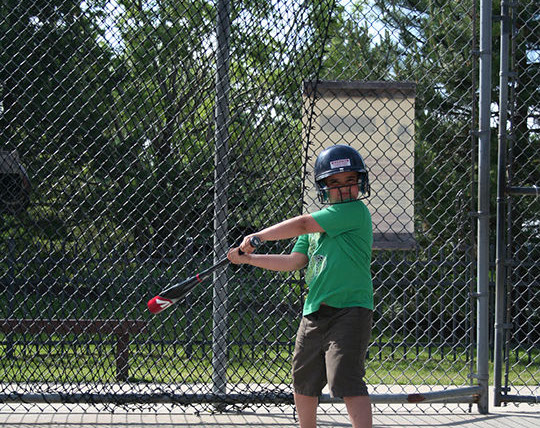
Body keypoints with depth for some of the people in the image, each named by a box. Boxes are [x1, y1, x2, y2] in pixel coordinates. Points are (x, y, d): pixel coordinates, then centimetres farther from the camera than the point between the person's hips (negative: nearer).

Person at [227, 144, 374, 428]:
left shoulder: (355, 211, -10)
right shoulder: (318, 221, 17)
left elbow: (302, 225, -11)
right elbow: (294, 262, 15)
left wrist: (257, 236, -2)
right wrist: (249, 258, 10)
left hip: (349, 311, -8)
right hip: (314, 311, 8)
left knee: (347, 381, -18)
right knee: (302, 382, 14)